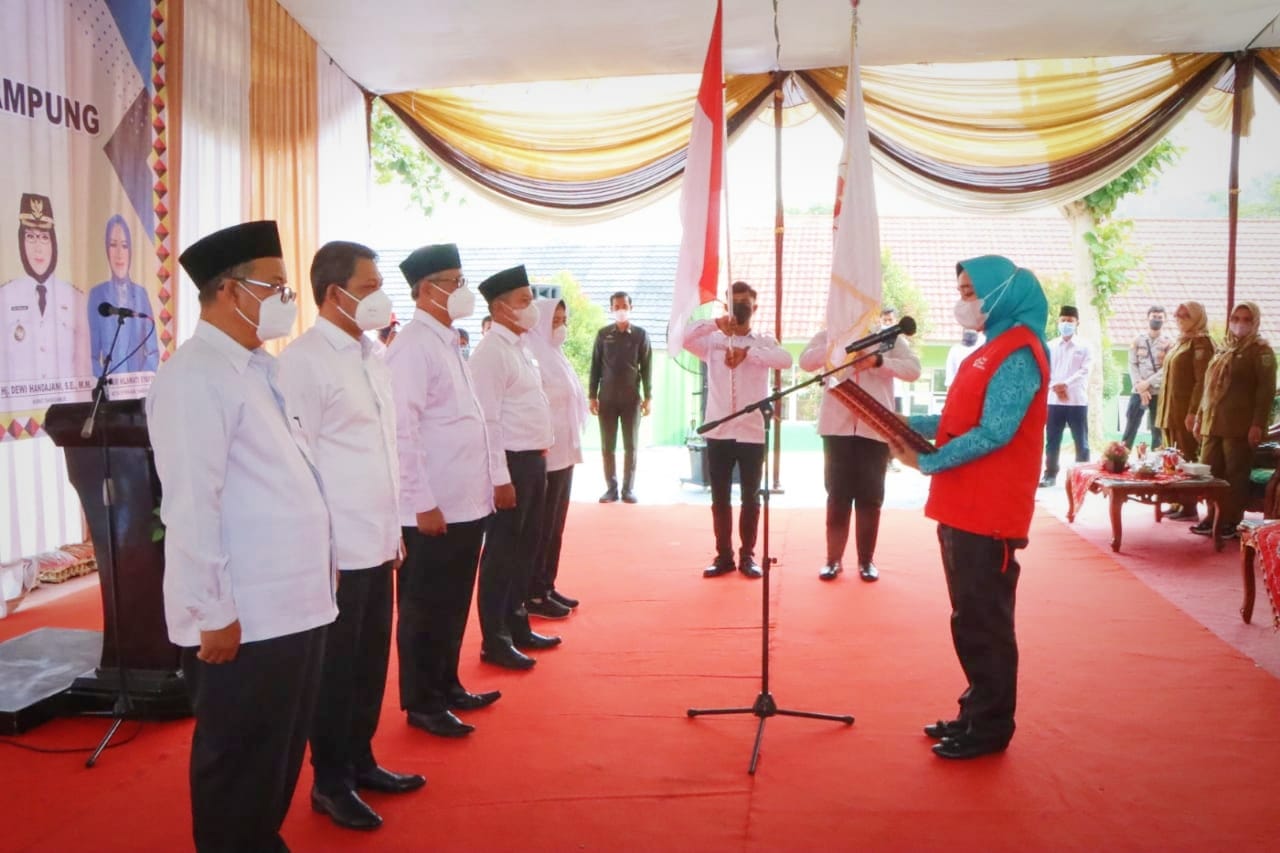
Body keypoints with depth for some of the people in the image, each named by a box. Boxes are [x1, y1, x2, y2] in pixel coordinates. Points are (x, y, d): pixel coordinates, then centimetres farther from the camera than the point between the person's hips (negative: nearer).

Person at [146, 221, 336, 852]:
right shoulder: (195, 377, -17)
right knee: (238, 764, 8)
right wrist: (214, 612, -19)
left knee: (281, 753, 21)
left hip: (294, 602, 9)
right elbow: (190, 507, -21)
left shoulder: (259, 368, 13)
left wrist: (320, 563, 19)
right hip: (242, 619, -9)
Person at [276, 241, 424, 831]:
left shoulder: (370, 354, 12)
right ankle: (330, 781, 22)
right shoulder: (305, 359, -13)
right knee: (336, 666, 6)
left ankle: (359, 761, 31)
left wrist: (395, 528, 15)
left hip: (377, 541, 7)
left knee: (370, 661, 16)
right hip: (336, 547, -7)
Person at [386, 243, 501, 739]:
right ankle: (422, 704, 18)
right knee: (426, 609, 5)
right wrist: (424, 503, -19)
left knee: (454, 605, 18)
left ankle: (447, 687, 32)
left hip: (467, 503, 9)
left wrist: (482, 489, 14)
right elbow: (401, 431, -19)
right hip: (435, 509, -9)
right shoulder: (414, 346, -14)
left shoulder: (448, 342, 14)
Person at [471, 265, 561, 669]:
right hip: (511, 463, -9)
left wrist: (540, 456, 15)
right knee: (501, 552, 1)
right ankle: (495, 640, 12)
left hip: (533, 460, 9)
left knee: (525, 549, 17)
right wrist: (500, 478, -21)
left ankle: (517, 625, 30)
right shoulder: (491, 352, -14)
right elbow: (488, 421, -19)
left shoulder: (519, 348, 15)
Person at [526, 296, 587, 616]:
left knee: (554, 526, 15)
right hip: (544, 455, -9)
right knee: (540, 528, -1)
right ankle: (533, 595, 9)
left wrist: (572, 446, 15)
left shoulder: (555, 355, 15)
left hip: (563, 453, 9)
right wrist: (543, 445, -23)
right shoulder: (533, 356, -15)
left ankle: (547, 587, 24)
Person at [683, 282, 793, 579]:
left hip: (752, 433, -1)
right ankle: (724, 556, 15)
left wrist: (748, 352, -25)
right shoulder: (713, 341, 8)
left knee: (750, 499, 6)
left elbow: (786, 360, -14)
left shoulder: (764, 343, 6)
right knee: (720, 499, 6)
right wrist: (714, 323, -20)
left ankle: (747, 555, 16)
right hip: (718, 433, 1)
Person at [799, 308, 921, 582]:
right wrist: (838, 347, -22)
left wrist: (879, 361, -21)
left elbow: (913, 369, -4)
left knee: (870, 498, 5)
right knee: (837, 496, 4)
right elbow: (805, 362, -7)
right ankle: (834, 558, 12)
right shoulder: (829, 334, 10)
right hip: (837, 427, 0)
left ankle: (866, 560, 15)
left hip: (876, 429, 0)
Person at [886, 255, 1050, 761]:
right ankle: (977, 712, 28)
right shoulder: (993, 349, 17)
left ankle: (991, 728, 11)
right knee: (969, 618, 17)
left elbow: (993, 433, -22)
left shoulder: (1018, 354, -15)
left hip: (989, 515, -10)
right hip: (964, 509, 10)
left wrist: (926, 462, -17)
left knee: (985, 623, -1)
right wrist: (908, 424, 4)